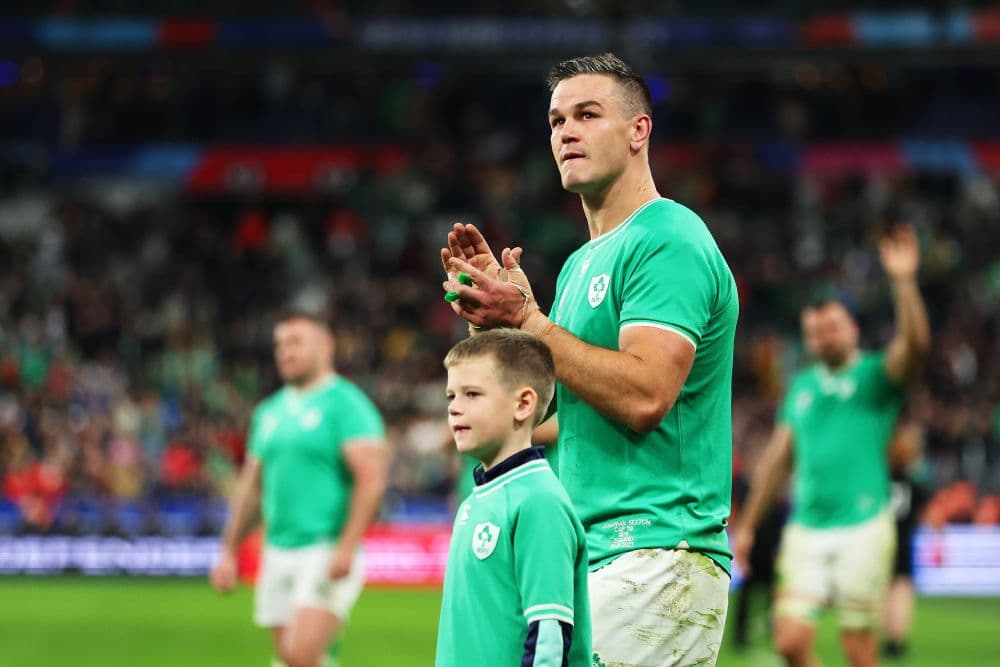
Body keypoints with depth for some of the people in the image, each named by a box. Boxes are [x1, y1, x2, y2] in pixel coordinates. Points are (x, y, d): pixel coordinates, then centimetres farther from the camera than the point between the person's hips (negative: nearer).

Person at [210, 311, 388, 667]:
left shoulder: (346, 404, -6)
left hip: (327, 553, -7)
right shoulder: (269, 411, 16)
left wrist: (346, 547, -23)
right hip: (278, 554, 7)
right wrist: (229, 551, 18)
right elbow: (250, 486, 22)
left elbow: (371, 479, -15)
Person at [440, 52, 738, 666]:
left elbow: (644, 396, -21)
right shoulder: (582, 263, 21)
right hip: (594, 560, 9)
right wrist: (494, 312, 9)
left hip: (657, 559, -9)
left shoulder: (670, 241, -9)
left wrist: (528, 320, -15)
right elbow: (552, 420, 20)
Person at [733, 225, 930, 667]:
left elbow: (915, 344, -20)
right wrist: (747, 525, 19)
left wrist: (903, 281, -30)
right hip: (806, 530, 4)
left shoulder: (876, 375, 2)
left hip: (862, 527, -4)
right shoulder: (801, 387, 15)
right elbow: (777, 459, 20)